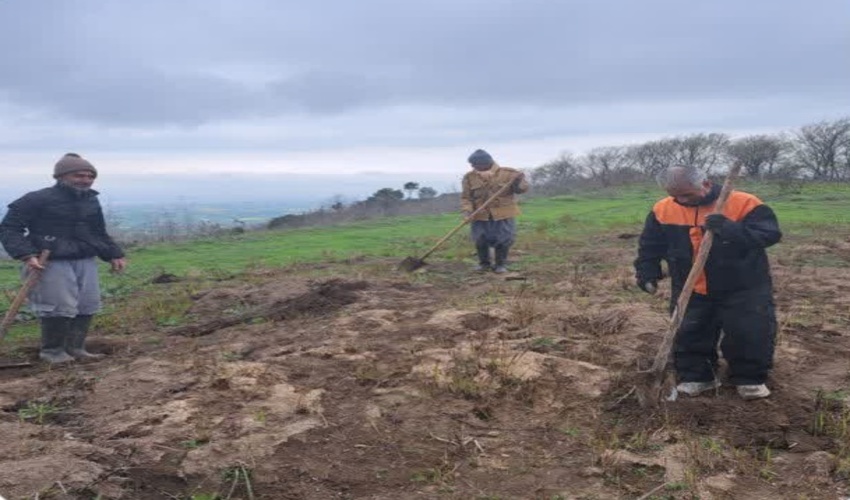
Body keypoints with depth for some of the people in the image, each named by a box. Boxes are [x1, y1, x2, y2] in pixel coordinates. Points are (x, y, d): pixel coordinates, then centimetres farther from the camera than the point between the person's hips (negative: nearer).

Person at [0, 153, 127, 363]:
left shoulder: (92, 201, 11)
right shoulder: (37, 200, -10)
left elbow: (100, 234, 23)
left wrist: (114, 254, 12)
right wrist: (26, 255, -21)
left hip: (86, 261, 7)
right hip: (52, 263, -7)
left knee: (87, 306, 7)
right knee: (60, 307, -9)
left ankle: (74, 347, 21)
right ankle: (52, 350, 9)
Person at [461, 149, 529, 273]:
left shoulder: (507, 174, -4)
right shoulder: (469, 178, -1)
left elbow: (521, 188, 2)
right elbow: (466, 197, -1)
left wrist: (519, 183, -21)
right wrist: (466, 210, -18)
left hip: (503, 215, -1)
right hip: (480, 216, 1)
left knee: (503, 240, -1)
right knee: (480, 240, 4)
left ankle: (501, 264, 20)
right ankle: (484, 263, 27)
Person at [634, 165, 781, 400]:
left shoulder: (744, 203, -18)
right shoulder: (662, 210, -7)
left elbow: (771, 233, -25)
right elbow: (650, 245, 5)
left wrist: (730, 229, -38)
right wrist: (647, 272, -4)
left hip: (744, 289, -3)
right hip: (690, 291, 3)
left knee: (751, 335, 2)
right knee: (687, 336, 9)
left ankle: (750, 379, 23)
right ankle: (695, 377, 27)